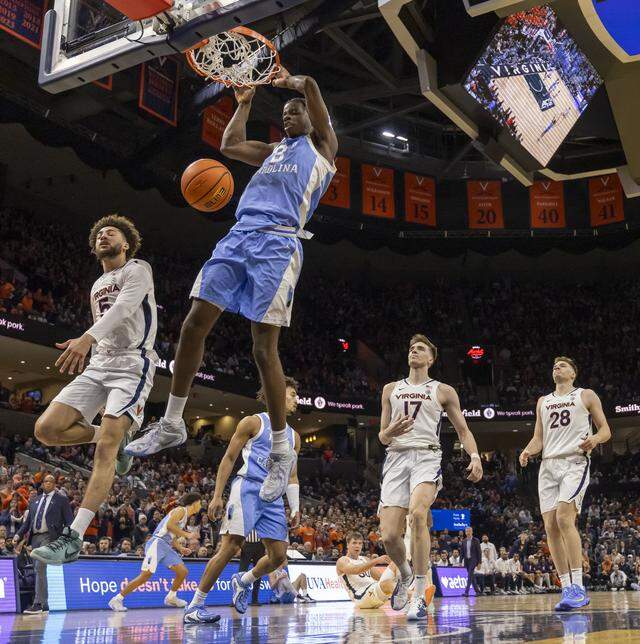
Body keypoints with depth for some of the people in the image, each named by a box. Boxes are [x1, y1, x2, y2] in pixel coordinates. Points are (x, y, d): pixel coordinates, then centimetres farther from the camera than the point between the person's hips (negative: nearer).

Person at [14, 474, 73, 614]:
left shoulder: (62, 499, 5)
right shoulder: (35, 501, 20)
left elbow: (69, 521, 0)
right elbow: (28, 521, 21)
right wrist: (18, 535, 6)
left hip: (49, 536, -6)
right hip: (35, 537, 6)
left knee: (40, 567, -20)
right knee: (39, 570, 9)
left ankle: (38, 603, -21)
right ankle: (44, 605, 17)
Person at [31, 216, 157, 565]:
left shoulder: (138, 270, -1)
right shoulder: (97, 287, 23)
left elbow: (124, 306, -21)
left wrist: (88, 337, -38)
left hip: (132, 365, -8)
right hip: (98, 365, 8)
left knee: (105, 447, -21)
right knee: (46, 428, -10)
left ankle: (73, 538, -23)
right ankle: (116, 438, 12)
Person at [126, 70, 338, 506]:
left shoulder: (321, 145, 13)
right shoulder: (273, 150, 31)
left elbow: (311, 86, 5)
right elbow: (230, 146, 26)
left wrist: (291, 82, 24)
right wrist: (245, 103, 33)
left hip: (278, 243, -7)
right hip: (239, 235, 7)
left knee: (264, 348, -12)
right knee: (194, 325, -1)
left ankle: (282, 451, -1)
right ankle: (172, 424, 13)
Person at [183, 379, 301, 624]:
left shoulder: (293, 436, 21)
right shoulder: (254, 422, 3)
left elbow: (291, 476, 23)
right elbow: (228, 459, 1)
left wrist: (295, 509, 12)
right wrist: (217, 496, -6)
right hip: (247, 488, -6)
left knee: (279, 554, -2)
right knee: (230, 547, -15)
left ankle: (243, 581, 25)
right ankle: (194, 607, -7)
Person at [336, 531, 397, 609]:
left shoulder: (365, 560, 26)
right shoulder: (342, 561, 2)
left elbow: (380, 576, 23)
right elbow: (354, 570, -21)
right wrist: (375, 561, -33)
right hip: (362, 598, -8)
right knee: (386, 584, -38)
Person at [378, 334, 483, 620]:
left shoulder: (443, 391, 13)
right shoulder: (391, 389, 18)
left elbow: (463, 429, 12)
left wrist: (475, 456, -7)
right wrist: (392, 431, -7)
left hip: (427, 457, -3)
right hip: (396, 458, 3)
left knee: (417, 513, -32)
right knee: (389, 535, -8)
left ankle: (420, 596, -25)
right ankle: (405, 574, 27)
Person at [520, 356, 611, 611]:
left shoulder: (586, 396, 9)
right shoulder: (543, 402, 22)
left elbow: (606, 430, 7)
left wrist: (595, 439, -16)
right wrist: (528, 451, -1)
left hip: (575, 463, -5)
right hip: (548, 465, 5)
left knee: (564, 518, -23)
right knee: (550, 526, -4)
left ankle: (578, 587, -18)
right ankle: (567, 589, 2)